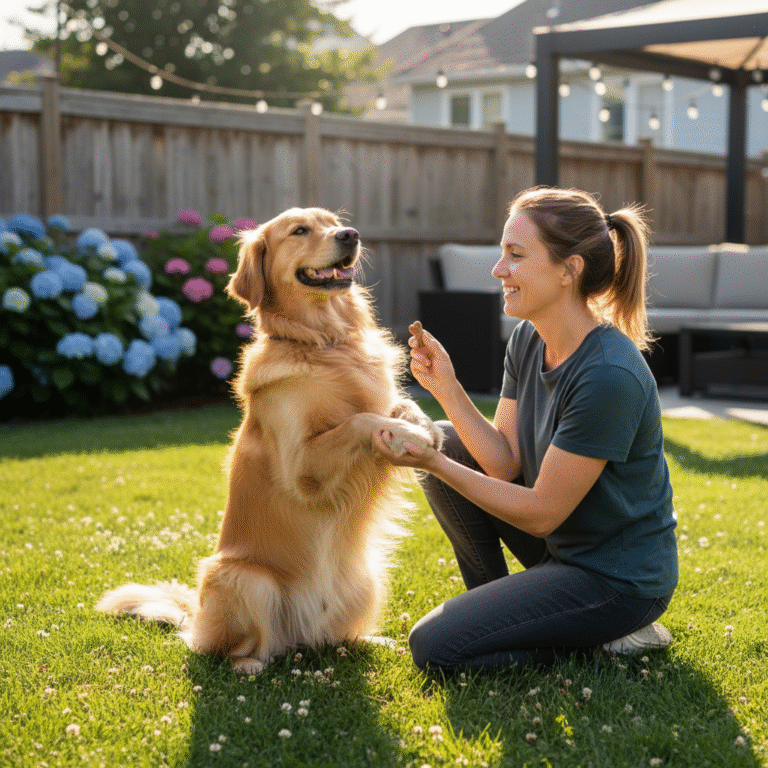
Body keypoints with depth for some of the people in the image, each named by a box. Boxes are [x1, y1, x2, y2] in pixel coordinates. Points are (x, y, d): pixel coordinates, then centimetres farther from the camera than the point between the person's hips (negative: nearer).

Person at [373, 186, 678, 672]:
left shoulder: (609, 375, -29)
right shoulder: (529, 340, -2)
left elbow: (542, 513, -24)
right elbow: (505, 462, -3)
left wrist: (435, 466, -25)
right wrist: (447, 390, -15)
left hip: (619, 577, -8)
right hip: (561, 542, 8)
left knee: (435, 648, -14)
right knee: (442, 440, 2)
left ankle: (604, 633, 1)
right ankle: (497, 604, 12)